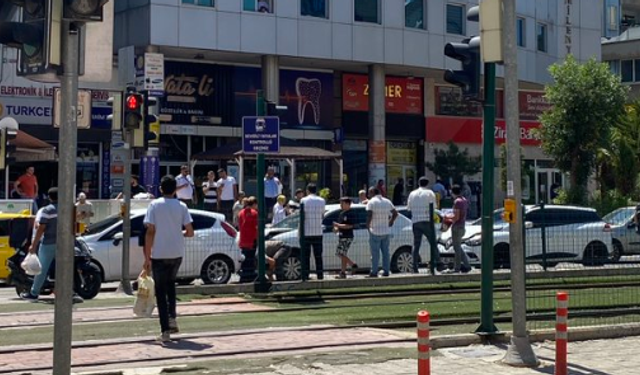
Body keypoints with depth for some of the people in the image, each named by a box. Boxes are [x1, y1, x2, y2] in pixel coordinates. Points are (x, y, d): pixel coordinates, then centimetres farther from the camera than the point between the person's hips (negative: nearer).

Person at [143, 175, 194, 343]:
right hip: (177, 253, 3)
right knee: (170, 283, 28)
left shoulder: (155, 205, -5)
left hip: (158, 254, -3)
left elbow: (150, 232, -10)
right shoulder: (181, 206, 1)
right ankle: (172, 317, 13)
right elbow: (190, 232, -2)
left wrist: (147, 258, -7)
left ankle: (165, 331, 1)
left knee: (160, 291, 5)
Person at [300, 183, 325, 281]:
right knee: (318, 256, 9)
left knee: (306, 256, 1)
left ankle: (305, 276, -2)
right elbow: (322, 216, 12)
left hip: (306, 232, -3)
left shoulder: (304, 200, -5)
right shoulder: (321, 201, 6)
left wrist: (299, 231, -4)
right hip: (318, 232, 3)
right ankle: (320, 275, 7)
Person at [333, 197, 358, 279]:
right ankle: (353, 265, 20)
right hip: (341, 237, 10)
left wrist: (338, 225, -21)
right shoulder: (341, 213, 15)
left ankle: (343, 273, -2)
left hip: (347, 237, -10)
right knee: (338, 253, 11)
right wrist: (336, 228, 5)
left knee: (342, 254, -8)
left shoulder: (351, 214, -13)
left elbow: (349, 226, -21)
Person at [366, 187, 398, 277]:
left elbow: (369, 215, -20)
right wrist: (391, 221, 23)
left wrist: (368, 225, -6)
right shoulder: (387, 201, 10)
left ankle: (374, 272, -3)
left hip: (375, 231, -6)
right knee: (385, 252, 9)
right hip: (386, 231, 6)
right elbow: (395, 213, 17)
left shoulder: (371, 202, -9)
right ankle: (386, 271, 9)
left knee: (375, 253, -3)